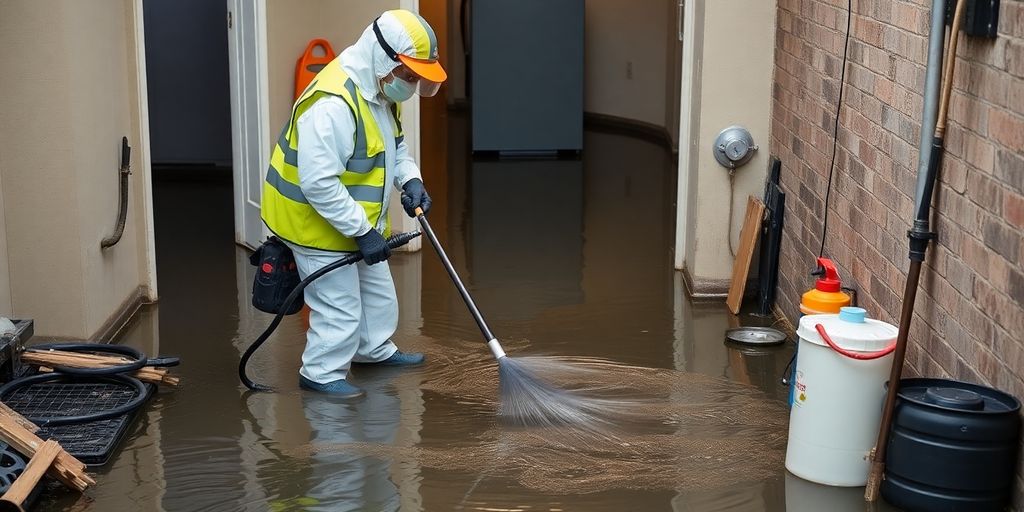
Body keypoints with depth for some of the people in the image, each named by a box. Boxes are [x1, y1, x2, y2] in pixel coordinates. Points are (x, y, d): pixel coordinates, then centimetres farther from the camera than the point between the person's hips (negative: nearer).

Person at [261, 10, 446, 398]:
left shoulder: (381, 90, -1)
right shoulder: (333, 104, -33)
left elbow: (394, 145, 16)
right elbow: (318, 183, -34)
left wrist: (410, 180, -4)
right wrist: (362, 231, -27)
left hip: (357, 219, 10)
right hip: (316, 222, -10)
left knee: (377, 291, 23)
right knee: (340, 307, -1)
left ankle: (375, 349, 42)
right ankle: (322, 373, 17)